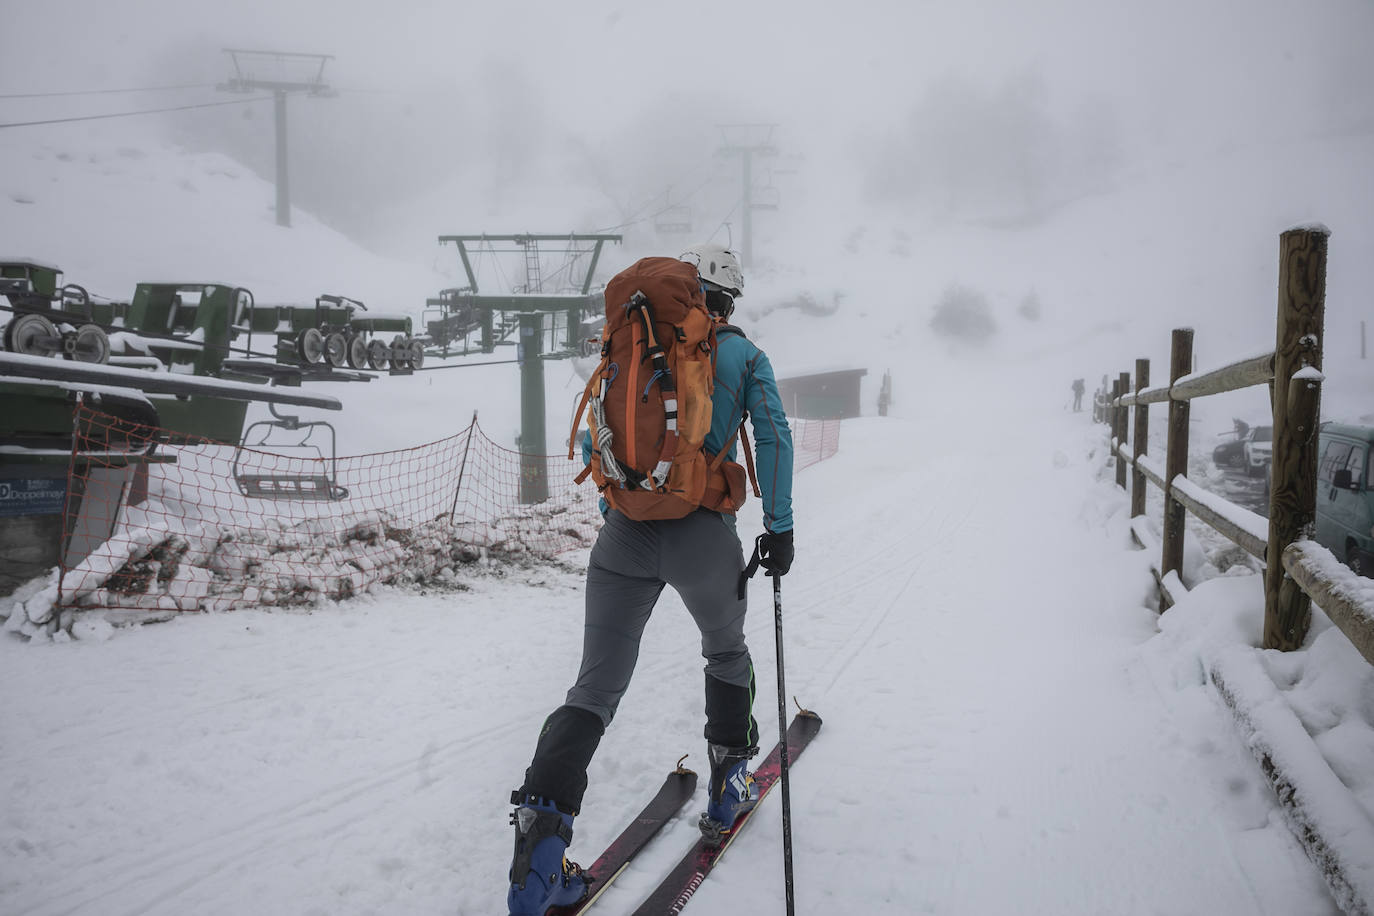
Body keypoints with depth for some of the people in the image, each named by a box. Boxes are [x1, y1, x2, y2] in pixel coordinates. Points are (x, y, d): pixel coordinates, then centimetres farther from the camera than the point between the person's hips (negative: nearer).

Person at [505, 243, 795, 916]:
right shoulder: (744, 356, 7)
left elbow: (591, 436, 14)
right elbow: (773, 437, -5)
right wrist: (779, 526, -2)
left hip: (626, 532, 2)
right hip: (705, 536, -1)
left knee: (596, 687, 2)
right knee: (726, 655, 26)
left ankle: (541, 827, -14)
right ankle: (728, 790, 34)